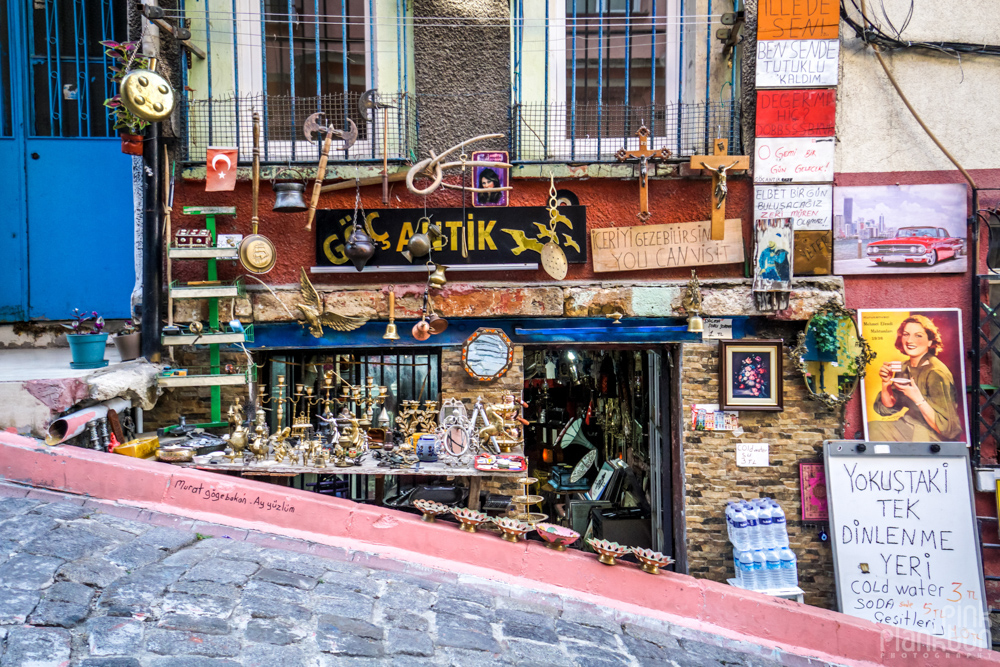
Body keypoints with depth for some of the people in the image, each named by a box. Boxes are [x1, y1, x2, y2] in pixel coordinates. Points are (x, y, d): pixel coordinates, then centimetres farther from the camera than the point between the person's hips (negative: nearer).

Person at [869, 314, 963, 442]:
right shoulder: (904, 367, 3)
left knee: (873, 430, -18)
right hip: (911, 426, 7)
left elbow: (946, 427, -20)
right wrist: (885, 383, -8)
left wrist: (918, 399, -29)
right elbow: (888, 408, 8)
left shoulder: (937, 373, -19)